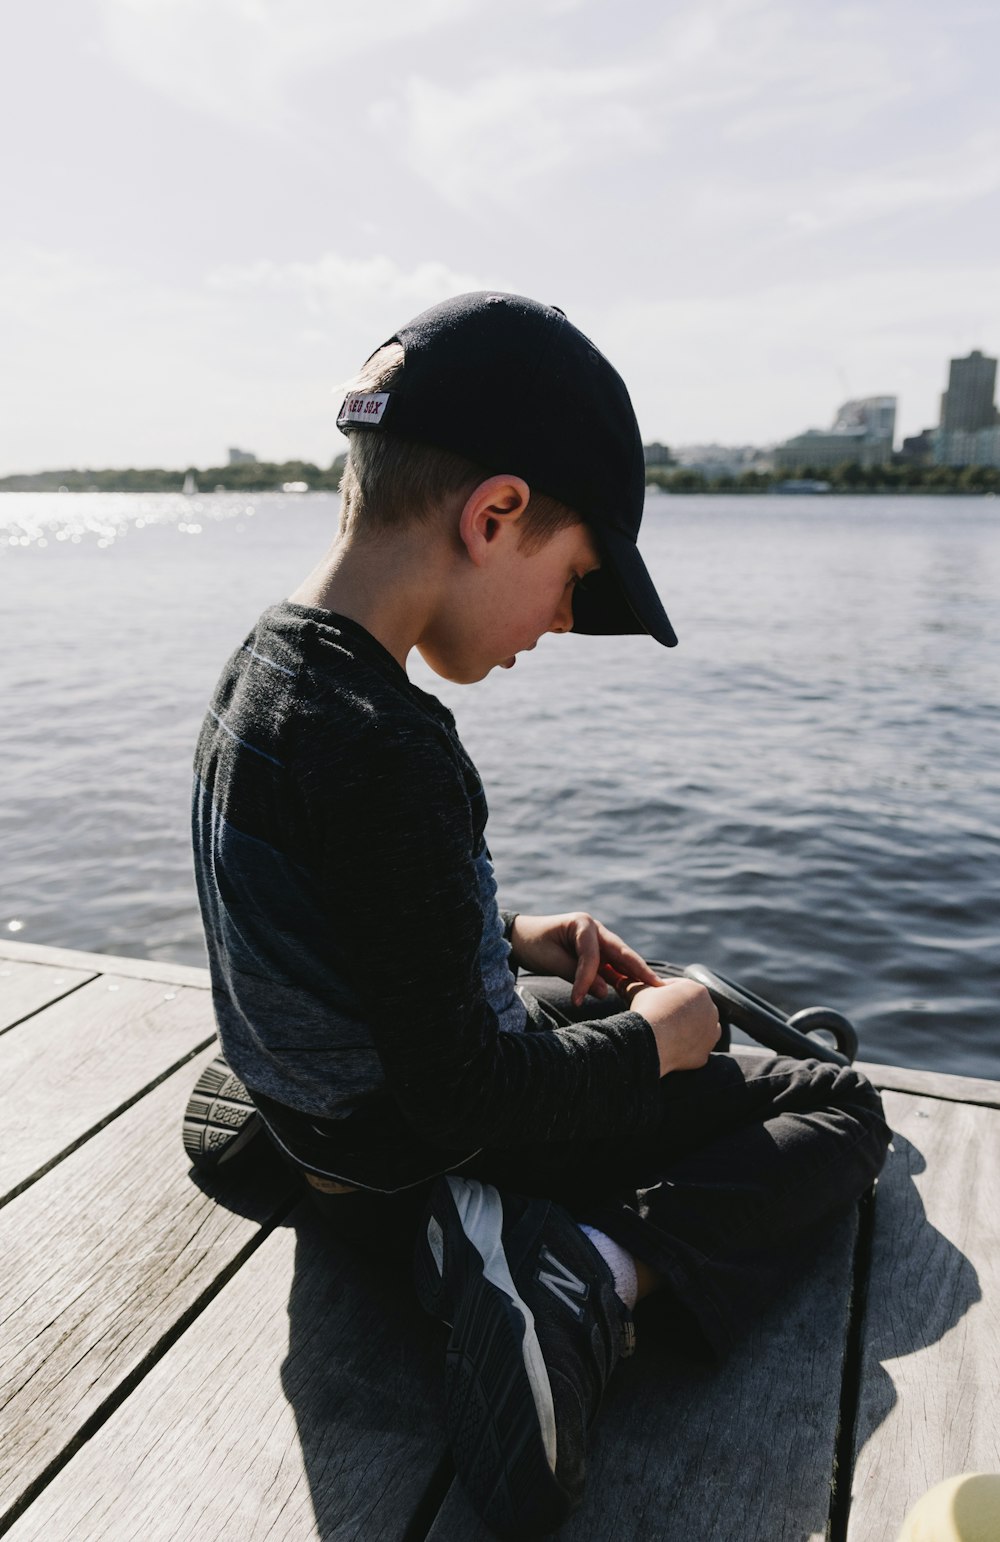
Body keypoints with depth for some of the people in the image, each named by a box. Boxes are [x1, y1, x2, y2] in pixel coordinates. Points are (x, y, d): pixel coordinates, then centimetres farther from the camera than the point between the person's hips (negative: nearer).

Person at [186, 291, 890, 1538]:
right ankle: (602, 1268, -14)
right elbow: (470, 1105, -27)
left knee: (564, 988, 36)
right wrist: (656, 1040, -12)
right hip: (433, 1176, -9)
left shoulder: (264, 667, -5)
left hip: (334, 1124, 9)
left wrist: (509, 939, 4)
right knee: (843, 1108, 1)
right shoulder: (385, 753, -35)